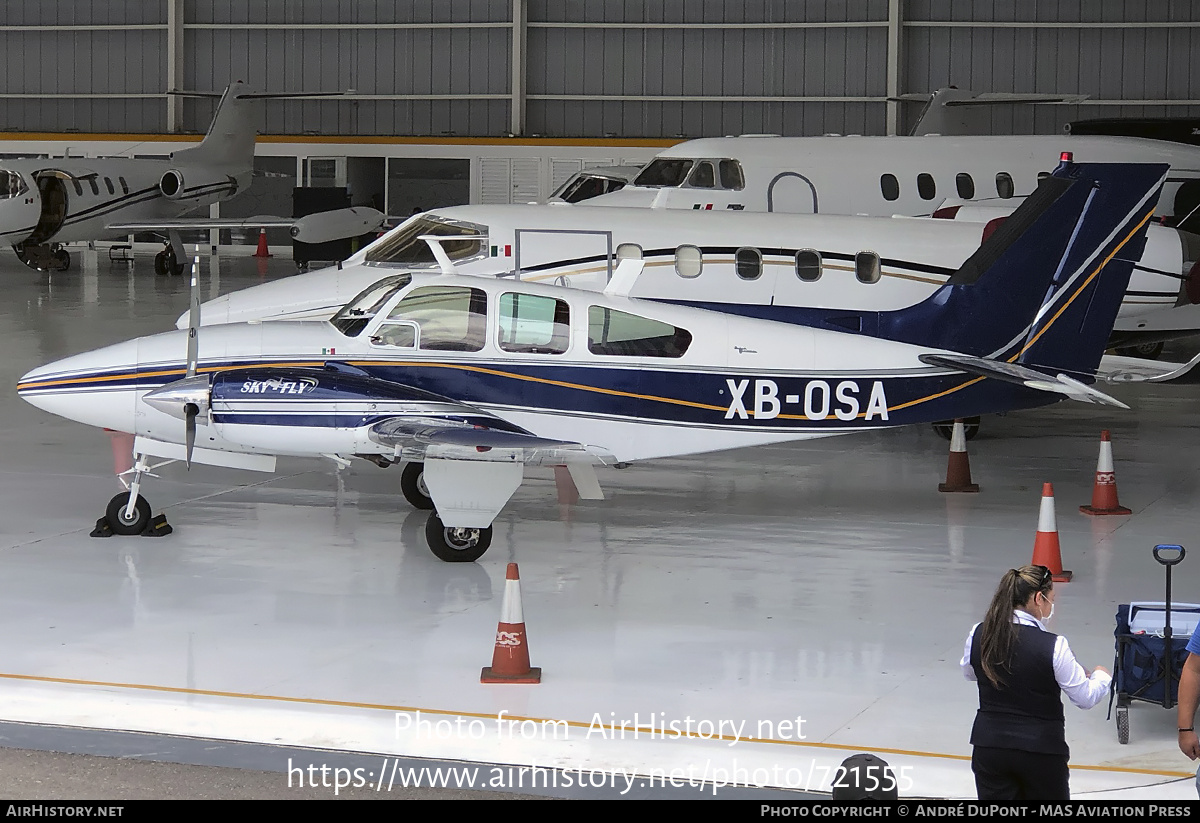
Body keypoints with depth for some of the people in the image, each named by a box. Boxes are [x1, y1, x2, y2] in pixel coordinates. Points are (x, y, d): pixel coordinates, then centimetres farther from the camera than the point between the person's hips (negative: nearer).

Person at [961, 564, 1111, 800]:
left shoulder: (978, 635, -5)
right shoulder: (1052, 646, -19)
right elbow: (1085, 698, -9)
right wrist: (1101, 676, 12)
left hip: (989, 744, 3)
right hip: (1041, 748, -3)